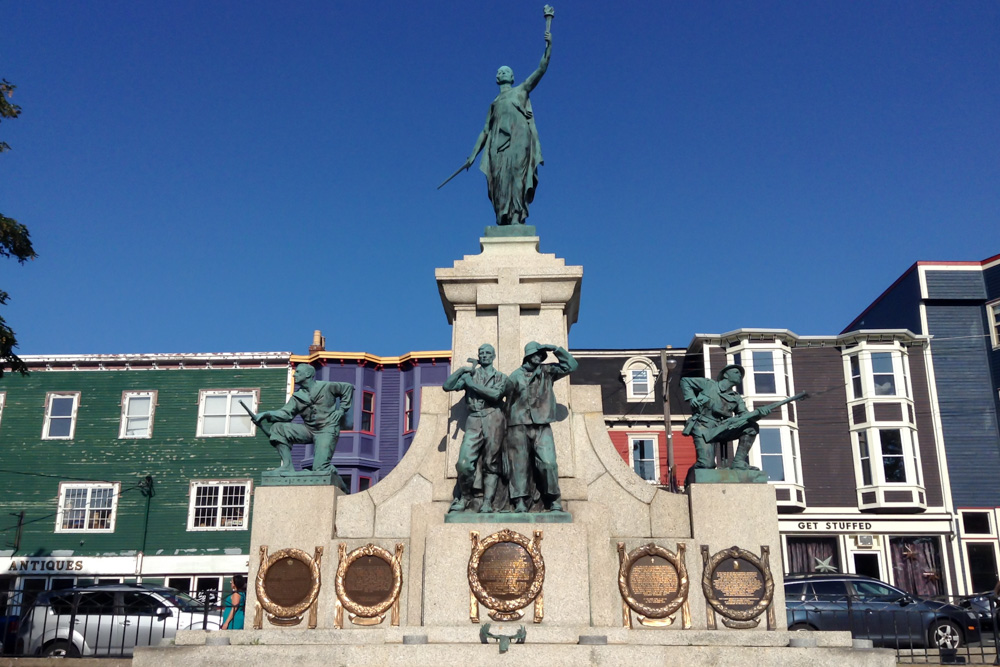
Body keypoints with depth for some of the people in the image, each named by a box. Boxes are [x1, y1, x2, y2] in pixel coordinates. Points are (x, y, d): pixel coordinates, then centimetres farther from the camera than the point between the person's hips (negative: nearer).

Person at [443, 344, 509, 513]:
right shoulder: (469, 375, 20)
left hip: (493, 421, -1)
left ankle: (487, 503, -3)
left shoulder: (501, 377, 15)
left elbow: (496, 394, -6)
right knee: (464, 463, -12)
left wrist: (473, 384, -4)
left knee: (491, 464, -3)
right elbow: (447, 386, 8)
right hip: (474, 421, 1)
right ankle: (464, 497, 6)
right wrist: (461, 370, -2)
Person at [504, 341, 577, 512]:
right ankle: (520, 502, 0)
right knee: (520, 465, -4)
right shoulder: (515, 376, 8)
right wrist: (507, 431, 11)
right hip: (519, 426, -1)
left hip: (542, 427, 1)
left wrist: (556, 349, 4)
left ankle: (554, 501, -3)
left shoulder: (547, 372, 14)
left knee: (548, 463, -12)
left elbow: (571, 365, 11)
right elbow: (509, 403, 11)